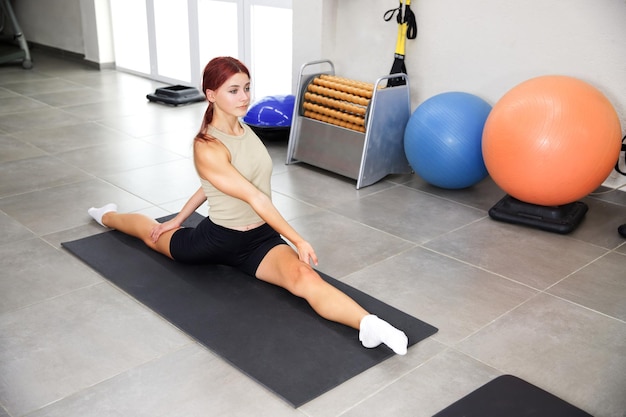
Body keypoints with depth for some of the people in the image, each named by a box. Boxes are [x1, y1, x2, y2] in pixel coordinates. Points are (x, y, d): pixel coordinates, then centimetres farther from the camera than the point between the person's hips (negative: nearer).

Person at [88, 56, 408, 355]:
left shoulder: (243, 128, 1)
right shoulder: (207, 148, -25)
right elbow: (255, 198, -29)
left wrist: (179, 217, 21)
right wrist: (299, 241, -30)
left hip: (262, 237, 4)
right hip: (218, 240, -4)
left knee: (305, 279, -28)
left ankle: (369, 325, -46)